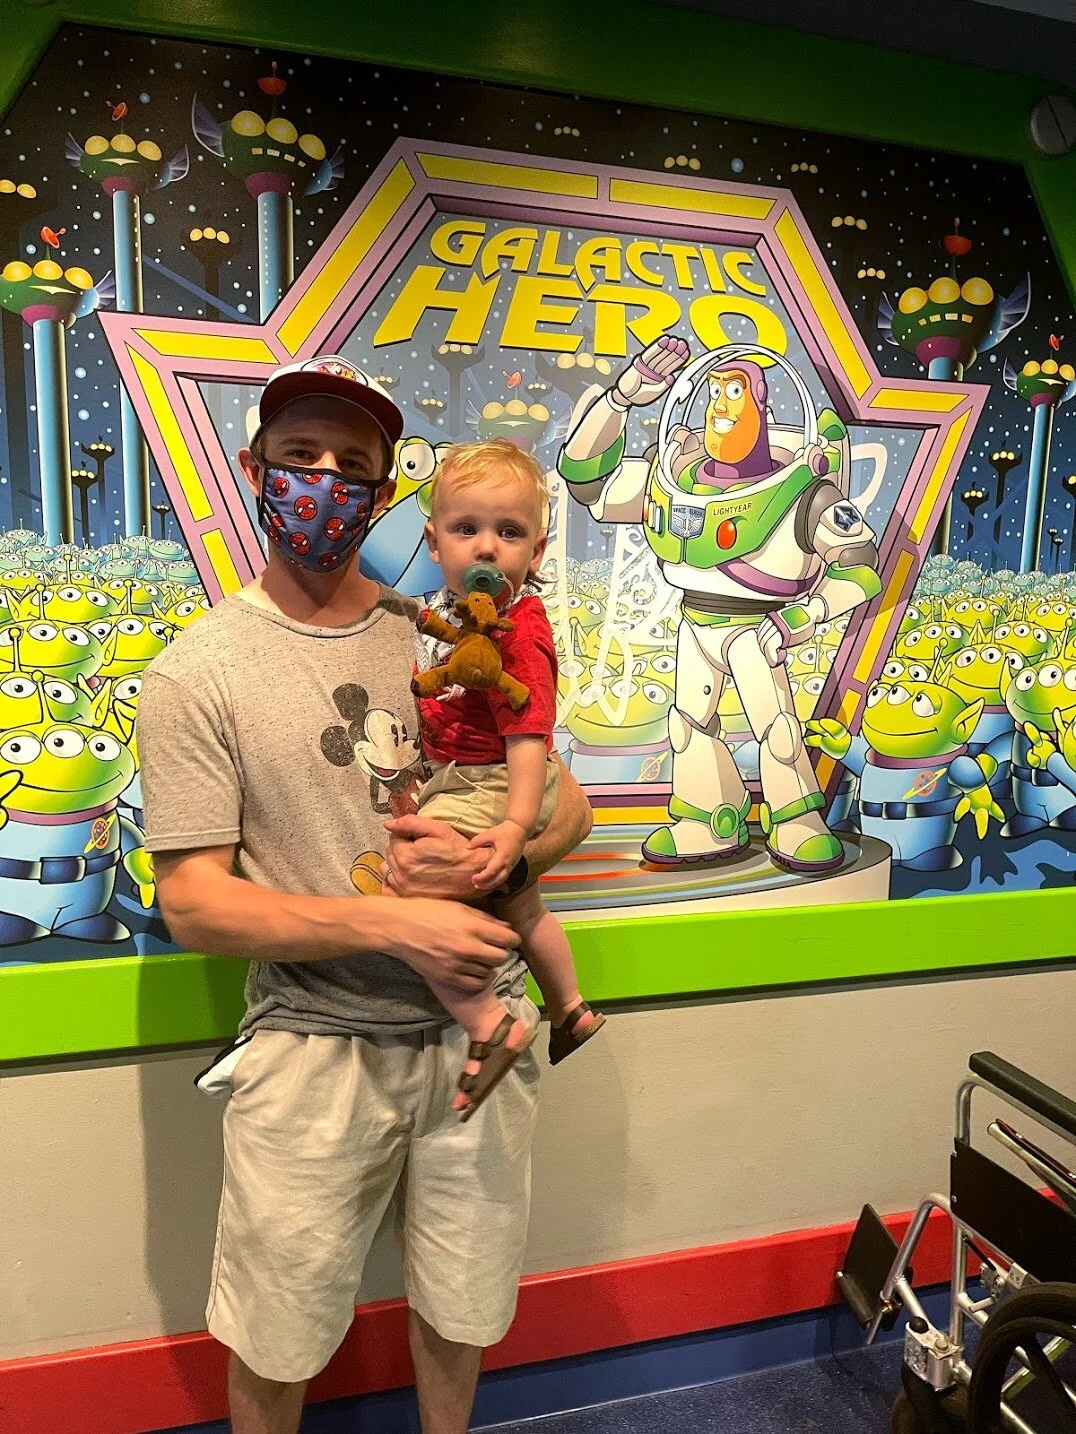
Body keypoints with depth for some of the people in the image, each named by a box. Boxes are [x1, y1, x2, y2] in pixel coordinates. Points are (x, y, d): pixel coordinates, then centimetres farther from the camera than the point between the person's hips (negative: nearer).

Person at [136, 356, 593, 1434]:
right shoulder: (197, 672, -8)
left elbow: (565, 806, 5)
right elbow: (191, 903, -11)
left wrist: (490, 855, -16)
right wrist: (390, 921, -19)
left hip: (478, 1026, 3)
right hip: (315, 1046, -3)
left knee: (461, 1309, 23)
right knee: (275, 1346, 17)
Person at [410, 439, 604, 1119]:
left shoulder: (518, 633, -23)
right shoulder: (451, 607, 4)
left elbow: (527, 736, -29)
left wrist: (517, 823, -35)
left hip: (485, 791, -10)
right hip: (469, 783, 10)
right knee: (521, 907, 28)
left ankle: (492, 1028, -12)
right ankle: (572, 1010, 53)